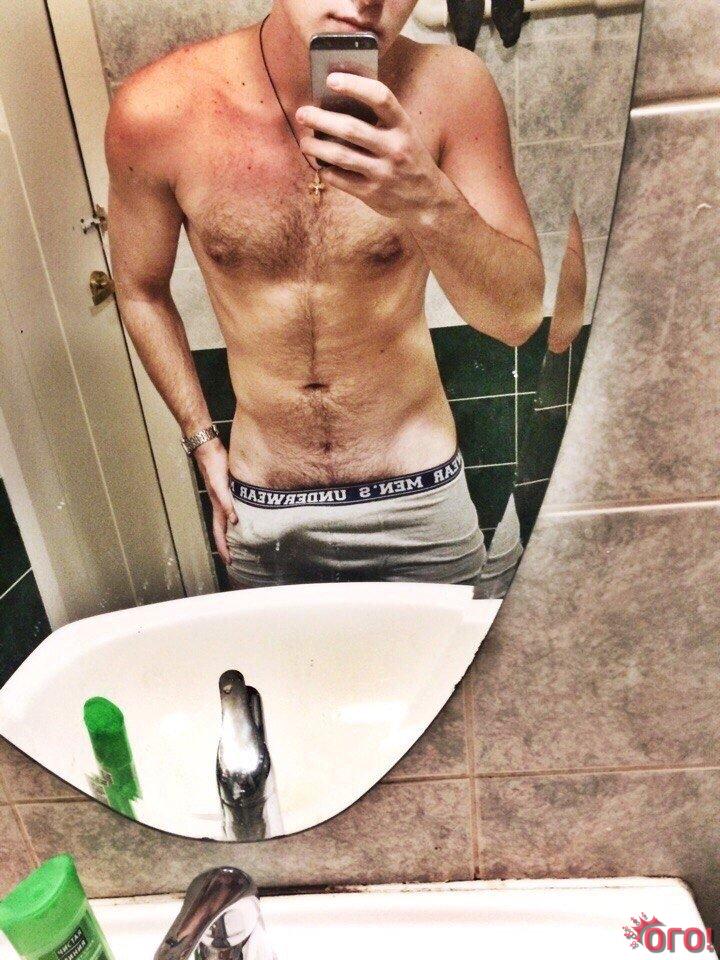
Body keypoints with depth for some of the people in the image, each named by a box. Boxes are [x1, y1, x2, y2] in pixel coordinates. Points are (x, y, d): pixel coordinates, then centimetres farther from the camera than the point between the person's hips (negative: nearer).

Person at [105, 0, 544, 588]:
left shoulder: (448, 85, -14)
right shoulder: (157, 109, -13)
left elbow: (519, 317, -13)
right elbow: (141, 290, 3)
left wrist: (430, 202, -31)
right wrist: (202, 441, 4)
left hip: (418, 500, 0)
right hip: (262, 513, 1)